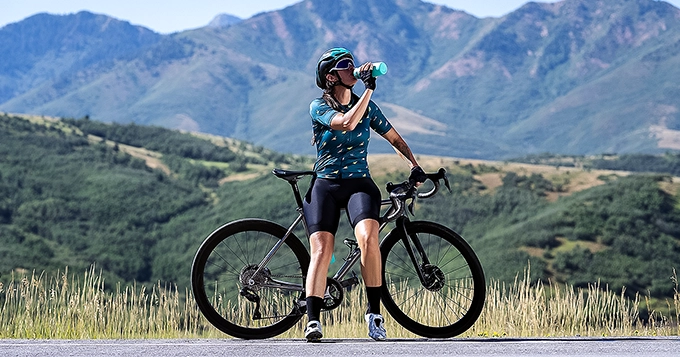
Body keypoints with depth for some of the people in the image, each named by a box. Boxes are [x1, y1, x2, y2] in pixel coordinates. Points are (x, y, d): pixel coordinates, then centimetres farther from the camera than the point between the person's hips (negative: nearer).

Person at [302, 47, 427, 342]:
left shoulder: (367, 106, 10)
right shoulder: (319, 107, -3)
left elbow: (394, 138, 18)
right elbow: (347, 123, -22)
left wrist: (414, 165, 4)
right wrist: (369, 88, -20)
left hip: (359, 184, 2)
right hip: (325, 185, -1)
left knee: (368, 237, -27)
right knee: (321, 249, -19)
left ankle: (374, 312, -18)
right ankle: (313, 320, -19)